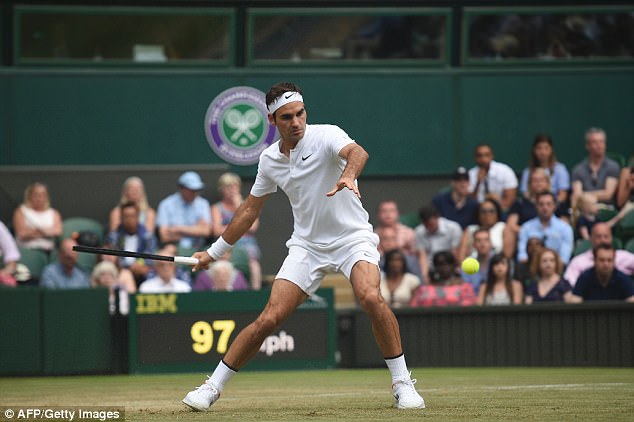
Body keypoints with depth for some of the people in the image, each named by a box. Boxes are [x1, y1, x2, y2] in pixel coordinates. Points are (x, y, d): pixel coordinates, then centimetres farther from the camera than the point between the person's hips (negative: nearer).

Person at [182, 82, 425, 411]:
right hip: (307, 245, 4)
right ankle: (213, 387, 6)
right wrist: (215, 251, 21)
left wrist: (348, 175, -58)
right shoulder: (269, 159, 4)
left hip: (352, 237, -4)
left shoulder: (326, 136, -12)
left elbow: (357, 152, -35)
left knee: (371, 297, -31)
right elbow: (250, 210, 18)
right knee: (269, 319, -7)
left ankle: (402, 383, -16)